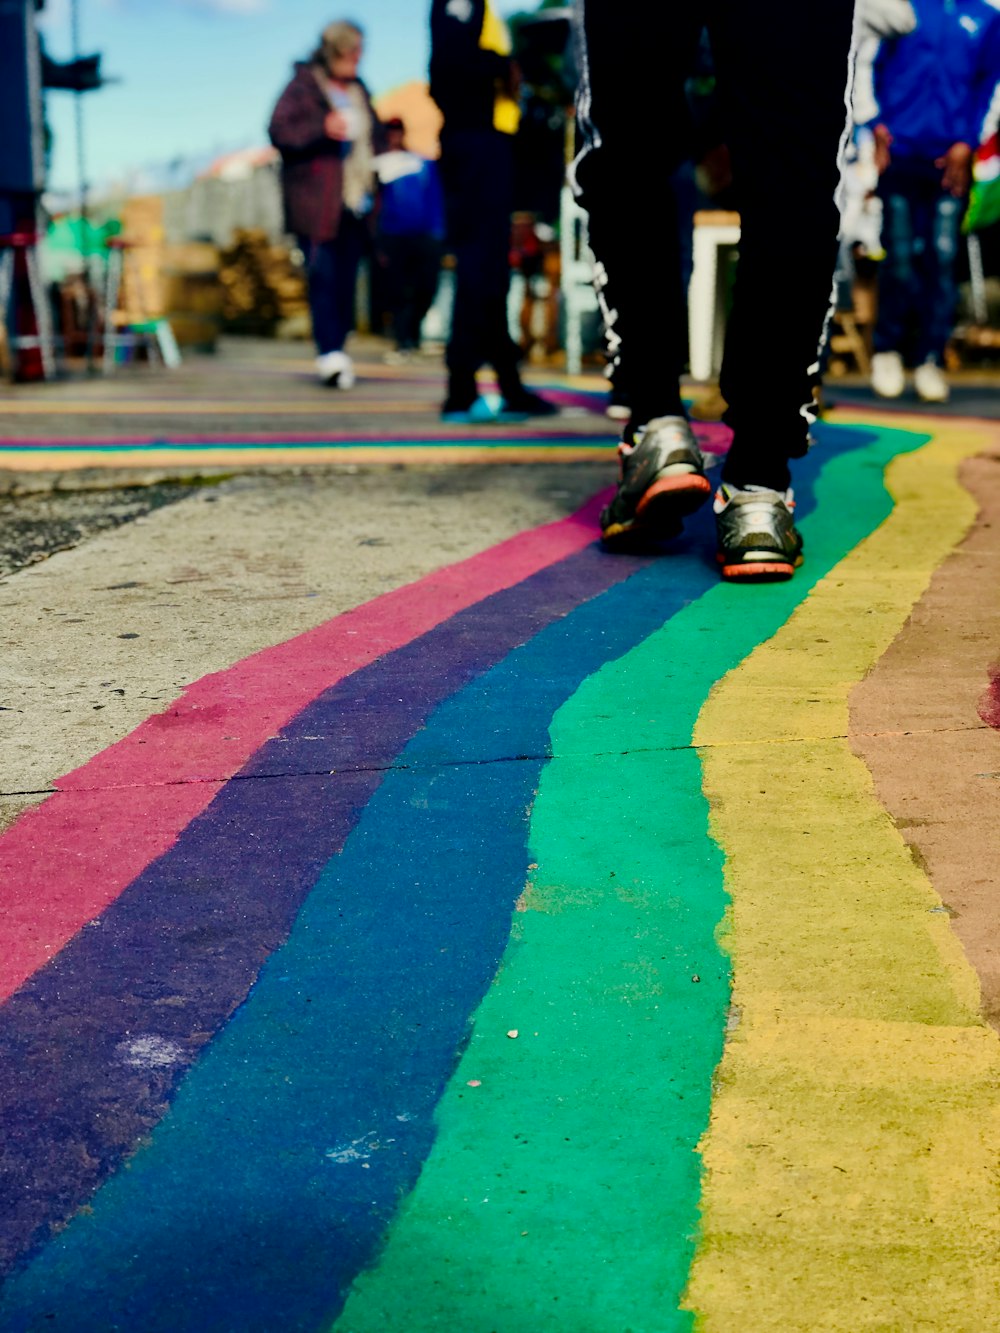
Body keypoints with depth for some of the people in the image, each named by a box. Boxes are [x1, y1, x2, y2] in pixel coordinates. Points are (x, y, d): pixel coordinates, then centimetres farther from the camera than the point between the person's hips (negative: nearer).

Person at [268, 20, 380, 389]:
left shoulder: (359, 91, 20)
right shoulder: (303, 87, 0)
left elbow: (373, 138, 29)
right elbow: (279, 130, -10)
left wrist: (377, 169, 11)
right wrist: (322, 129, -22)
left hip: (355, 203, 6)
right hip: (316, 205, -6)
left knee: (347, 280, 4)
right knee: (323, 276, -13)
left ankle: (336, 353, 10)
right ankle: (329, 355, -17)